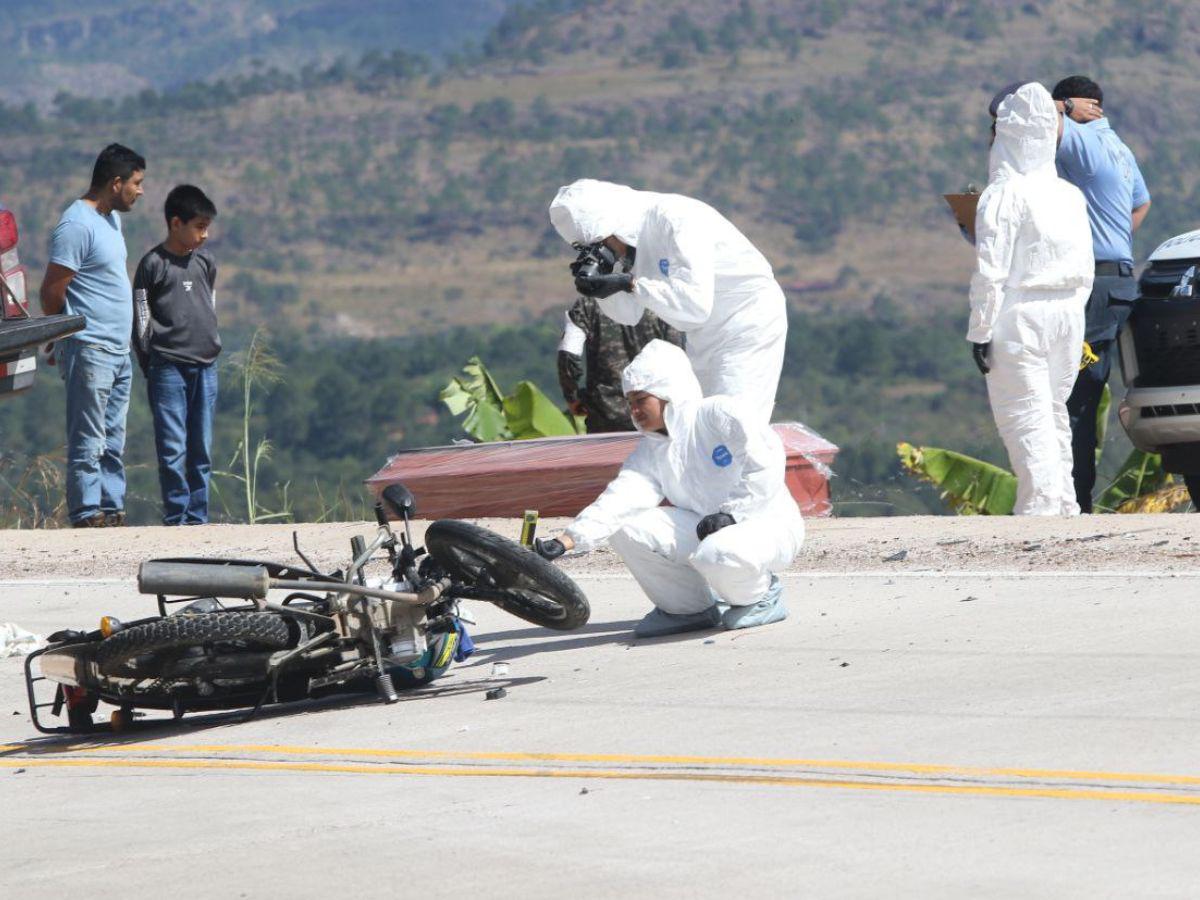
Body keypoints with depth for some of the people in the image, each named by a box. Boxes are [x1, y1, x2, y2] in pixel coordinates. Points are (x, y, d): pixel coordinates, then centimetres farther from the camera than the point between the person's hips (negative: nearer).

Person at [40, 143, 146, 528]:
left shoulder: (111, 219, 15)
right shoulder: (77, 225, -16)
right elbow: (51, 292, -15)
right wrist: (67, 337, -1)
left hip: (118, 352, 9)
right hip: (90, 351, -9)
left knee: (112, 442, 11)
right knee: (88, 443, -7)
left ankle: (112, 512, 15)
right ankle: (87, 517, -6)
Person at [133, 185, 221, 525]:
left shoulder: (205, 262, 13)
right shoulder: (153, 264, -3)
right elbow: (141, 320, -1)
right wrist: (151, 366, -1)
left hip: (205, 367, 5)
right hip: (168, 368, -5)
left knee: (202, 450, 6)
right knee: (173, 449, -7)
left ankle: (198, 518, 9)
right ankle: (175, 519, -5)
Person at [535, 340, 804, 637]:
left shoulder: (722, 414, -12)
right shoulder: (650, 451, 4)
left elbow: (766, 467, -17)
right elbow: (619, 499, -11)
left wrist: (730, 513, -23)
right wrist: (563, 543, -26)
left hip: (769, 525, -6)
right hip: (705, 529, 6)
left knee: (719, 555, -39)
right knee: (628, 529, -11)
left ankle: (762, 595, -3)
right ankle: (688, 607, 5)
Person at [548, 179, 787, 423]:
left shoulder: (676, 220, -26)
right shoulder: (635, 234, 0)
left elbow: (696, 303, -34)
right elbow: (628, 315, 4)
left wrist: (629, 283, -34)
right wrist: (602, 280, -15)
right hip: (707, 337, 9)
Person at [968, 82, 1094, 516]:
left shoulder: (1004, 195, -11)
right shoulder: (1070, 194, 10)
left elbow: (991, 271, -14)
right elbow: (1085, 268, 14)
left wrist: (980, 331, -10)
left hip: (1019, 316, -7)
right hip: (1068, 316, 7)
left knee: (1023, 414, -3)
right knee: (1054, 411, 15)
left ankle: (1041, 503, -9)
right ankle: (1065, 504, 16)